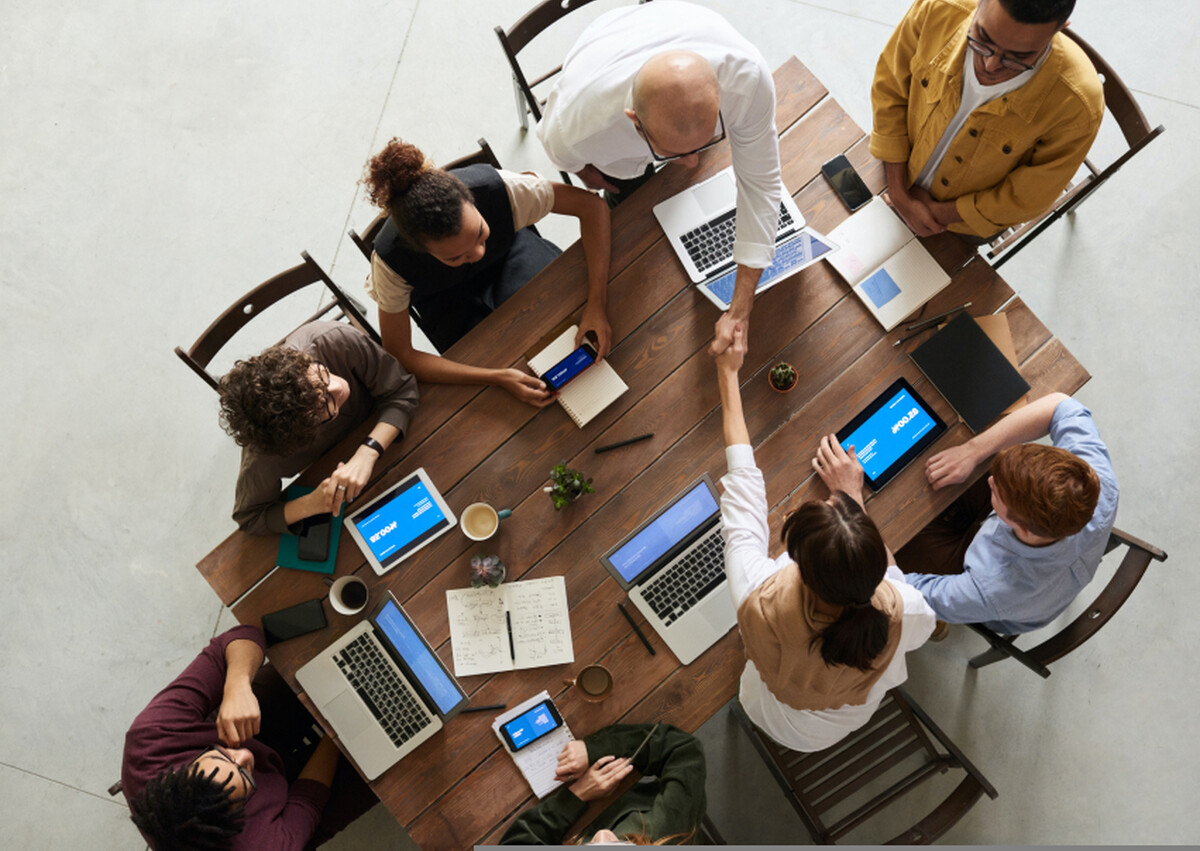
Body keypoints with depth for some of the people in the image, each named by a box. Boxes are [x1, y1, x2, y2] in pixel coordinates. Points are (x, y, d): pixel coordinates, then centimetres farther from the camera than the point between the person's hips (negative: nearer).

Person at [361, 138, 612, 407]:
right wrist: (497, 378, -39)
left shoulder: (497, 188, -38)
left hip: (508, 251, 2)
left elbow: (592, 206, -29)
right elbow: (399, 355, -29)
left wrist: (596, 305, -38)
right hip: (449, 297, -1)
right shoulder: (390, 261, -37)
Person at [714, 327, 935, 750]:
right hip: (856, 718, 1)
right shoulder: (899, 612, -43)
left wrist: (728, 374, -17)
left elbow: (743, 483, -29)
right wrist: (854, 498, -15)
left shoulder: (761, 601, -46)